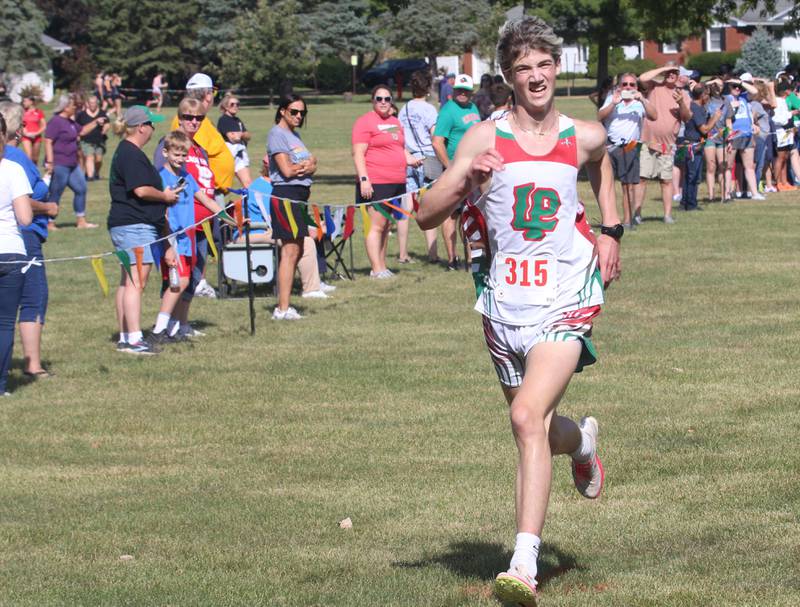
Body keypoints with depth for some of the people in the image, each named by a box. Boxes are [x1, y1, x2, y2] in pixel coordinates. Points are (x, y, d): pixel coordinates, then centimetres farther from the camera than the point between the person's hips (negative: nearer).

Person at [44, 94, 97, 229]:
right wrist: (49, 162, -25)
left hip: (72, 164, 10)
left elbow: (81, 131, 32)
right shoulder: (55, 121, -14)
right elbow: (48, 142, -20)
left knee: (81, 189, 12)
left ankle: (81, 221, 20)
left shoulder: (71, 122, 14)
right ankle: (49, 223, 4)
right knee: (55, 194, -3)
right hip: (59, 165, -10)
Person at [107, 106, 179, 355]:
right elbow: (141, 190, -24)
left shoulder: (126, 152, 20)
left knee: (128, 282, 12)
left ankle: (125, 338, 16)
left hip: (127, 226, 11)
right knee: (136, 281, -13)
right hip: (135, 225, -11)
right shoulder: (131, 155, -15)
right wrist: (165, 196, -7)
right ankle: (134, 339, -15)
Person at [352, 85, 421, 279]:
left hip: (397, 182, 8)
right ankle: (376, 269, -11)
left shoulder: (395, 122, 19)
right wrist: (363, 179, -21)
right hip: (375, 183, -8)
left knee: (386, 226, 11)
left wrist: (410, 159, 9)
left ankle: (382, 266, 16)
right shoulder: (365, 122, -6)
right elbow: (358, 154, -12)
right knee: (377, 225, -10)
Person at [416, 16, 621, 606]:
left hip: (566, 300, -2)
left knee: (528, 418, -21)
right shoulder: (485, 138, -3)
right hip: (506, 304, 2)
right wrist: (466, 179, -23)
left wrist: (611, 229, 20)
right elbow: (426, 216, -6)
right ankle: (582, 440, 53)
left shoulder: (585, 136, 3)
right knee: (537, 429, 14)